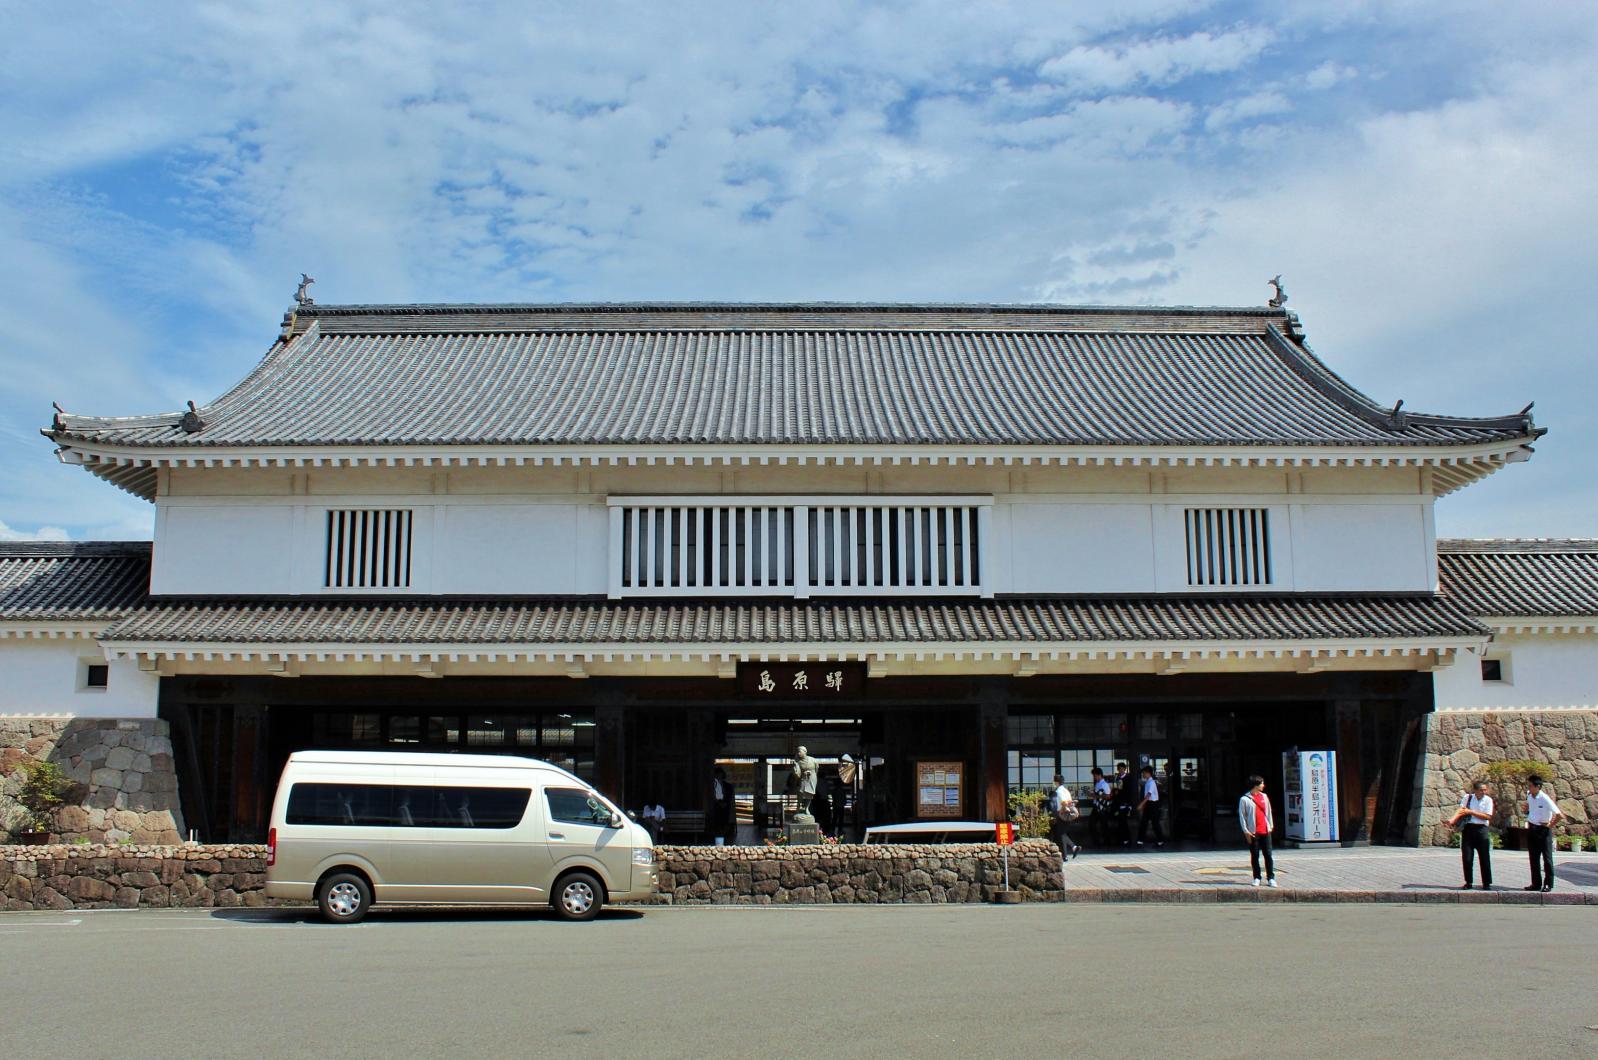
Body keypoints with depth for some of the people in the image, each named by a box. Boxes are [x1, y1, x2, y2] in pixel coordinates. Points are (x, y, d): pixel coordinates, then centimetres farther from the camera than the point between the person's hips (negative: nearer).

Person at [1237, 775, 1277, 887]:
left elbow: (1268, 811, 17)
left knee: (1268, 855, 1)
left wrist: (1271, 825, 11)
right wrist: (1246, 831, -9)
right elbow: (1241, 816, -5)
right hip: (1253, 832, -4)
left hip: (1265, 831, 4)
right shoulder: (1245, 799, -5)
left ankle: (1271, 878, 4)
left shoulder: (1264, 797, 11)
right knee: (1255, 856, 2)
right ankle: (1257, 878, 9)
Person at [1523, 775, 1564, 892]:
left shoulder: (1545, 799, -20)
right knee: (1534, 858, 10)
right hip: (1532, 829, 7)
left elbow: (1560, 816, -22)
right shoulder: (1529, 796, 1)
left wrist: (1550, 825, -13)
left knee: (1547, 858, 1)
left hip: (1543, 830, -7)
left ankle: (1548, 884, 8)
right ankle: (1536, 884, 16)